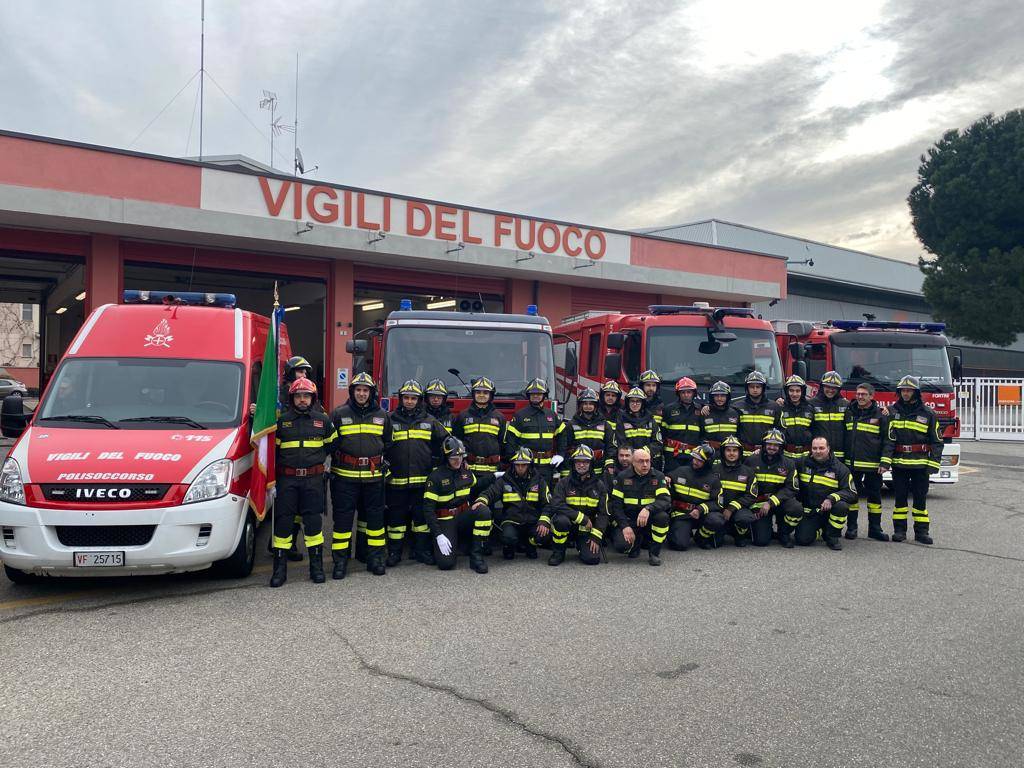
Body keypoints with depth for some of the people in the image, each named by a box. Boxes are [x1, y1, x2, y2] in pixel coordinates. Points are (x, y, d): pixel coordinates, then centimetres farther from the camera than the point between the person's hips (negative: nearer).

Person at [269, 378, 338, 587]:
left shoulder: (322, 420, 6)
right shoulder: (281, 420, 4)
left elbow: (332, 443, 18)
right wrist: (282, 463, 5)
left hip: (313, 479, 0)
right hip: (287, 479, 0)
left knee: (314, 522, 4)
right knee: (283, 522, 1)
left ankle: (316, 567, 15)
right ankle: (280, 568, 9)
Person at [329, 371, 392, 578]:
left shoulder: (382, 416, 10)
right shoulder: (339, 414, 3)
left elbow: (388, 444, 20)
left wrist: (384, 461, 9)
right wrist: (335, 462, 0)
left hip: (373, 476, 2)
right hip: (345, 476, -2)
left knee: (375, 517, 7)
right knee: (343, 518, 1)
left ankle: (375, 558, 18)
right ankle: (340, 561, 10)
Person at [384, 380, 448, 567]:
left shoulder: (430, 421, 8)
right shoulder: (391, 421, 4)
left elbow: (445, 442, 12)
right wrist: (385, 469, -1)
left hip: (422, 479, 1)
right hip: (396, 480, -1)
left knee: (422, 515, 7)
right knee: (396, 516, 5)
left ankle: (422, 550, 18)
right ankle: (394, 552, 15)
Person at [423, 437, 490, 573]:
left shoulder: (466, 471, 4)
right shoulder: (435, 476, -12)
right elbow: (428, 509, -14)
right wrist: (438, 535, -21)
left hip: (463, 516, 4)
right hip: (445, 521, -4)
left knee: (484, 511, -28)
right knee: (446, 563, -23)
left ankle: (476, 554, -18)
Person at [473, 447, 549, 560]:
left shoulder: (539, 480, 5)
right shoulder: (505, 480, 4)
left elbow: (547, 504, 3)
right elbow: (490, 492, -6)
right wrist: (481, 500, -30)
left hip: (532, 522, 2)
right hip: (511, 521, -1)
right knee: (509, 537, -34)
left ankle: (529, 545, 10)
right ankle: (509, 547, 7)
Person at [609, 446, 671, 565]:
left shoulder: (658, 477, -2)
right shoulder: (622, 477, -1)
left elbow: (666, 500, -15)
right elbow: (615, 504, -2)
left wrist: (648, 509, -34)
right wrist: (625, 526, -14)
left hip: (649, 520, 0)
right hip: (628, 520, 0)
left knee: (662, 516, -33)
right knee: (621, 545, -27)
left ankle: (654, 552, -10)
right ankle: (637, 541, 13)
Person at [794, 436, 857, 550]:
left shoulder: (840, 468, -4)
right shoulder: (803, 463, 1)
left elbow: (852, 493, -12)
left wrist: (832, 498, -26)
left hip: (829, 510, -1)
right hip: (809, 512, 1)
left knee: (841, 506, -34)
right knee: (803, 540, -19)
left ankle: (832, 536, -9)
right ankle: (819, 530, 17)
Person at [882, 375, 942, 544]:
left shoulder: (927, 414, 1)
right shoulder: (893, 412, 4)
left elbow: (937, 441, 2)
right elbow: (888, 438, -2)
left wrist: (933, 465, -7)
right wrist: (885, 460, -12)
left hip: (920, 465, -1)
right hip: (899, 463, 1)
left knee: (921, 498, 4)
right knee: (900, 497, 6)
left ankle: (921, 531, 12)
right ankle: (899, 530, 13)